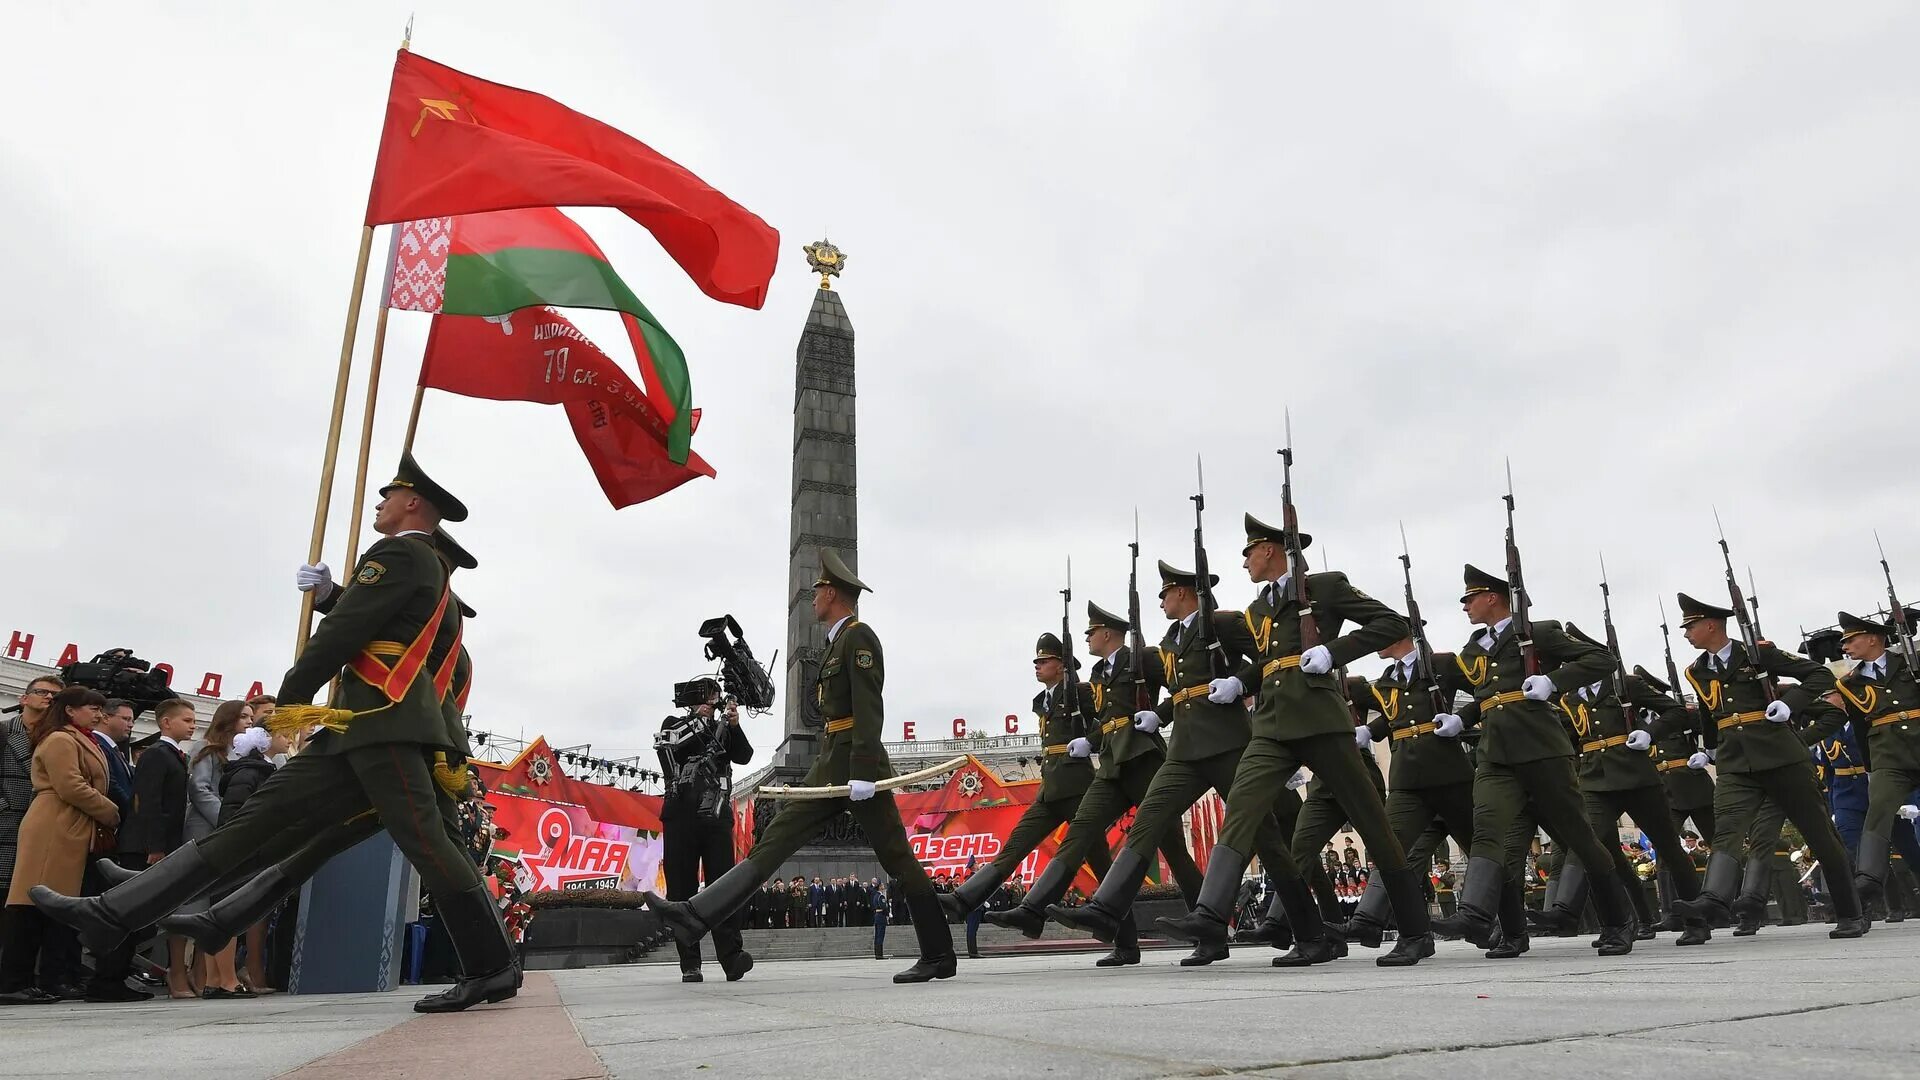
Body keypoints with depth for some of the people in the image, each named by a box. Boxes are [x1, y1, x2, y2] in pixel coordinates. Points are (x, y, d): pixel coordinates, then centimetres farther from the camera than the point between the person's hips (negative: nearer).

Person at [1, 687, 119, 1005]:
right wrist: (112, 814, -8)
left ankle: (49, 981, 13)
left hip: (73, 832, 10)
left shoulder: (82, 742, 24)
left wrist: (105, 819, 8)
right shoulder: (60, 740, -7)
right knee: (34, 903, -8)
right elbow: (70, 788, -16)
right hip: (53, 831, -10)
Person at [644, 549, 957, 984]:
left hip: (858, 764, -9)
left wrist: (863, 774, -26)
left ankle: (938, 956, 7)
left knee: (897, 858, -3)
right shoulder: (839, 642, 19)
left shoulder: (859, 637, -10)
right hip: (830, 766, 10)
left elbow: (869, 710, -20)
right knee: (777, 837, 1)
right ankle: (699, 915, -3)